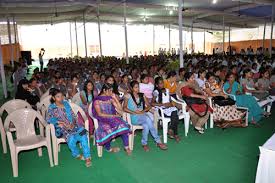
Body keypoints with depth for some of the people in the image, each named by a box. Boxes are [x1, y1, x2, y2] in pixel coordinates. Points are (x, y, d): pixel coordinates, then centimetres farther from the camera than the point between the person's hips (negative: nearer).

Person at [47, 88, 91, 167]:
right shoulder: (51, 107, 2)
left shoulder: (66, 103, 13)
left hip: (73, 125, 3)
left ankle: (87, 157, -19)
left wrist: (73, 123, -8)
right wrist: (62, 124, -20)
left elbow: (73, 115, 12)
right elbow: (49, 119, -9)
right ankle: (76, 154, -1)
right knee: (71, 138, -32)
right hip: (62, 129, -3)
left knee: (83, 134, -26)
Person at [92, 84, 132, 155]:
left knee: (123, 125, -25)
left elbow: (120, 108, 7)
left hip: (112, 119, 4)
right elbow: (100, 114, -11)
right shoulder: (97, 100, -2)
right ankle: (108, 148, -5)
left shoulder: (110, 99, 12)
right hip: (103, 121, -4)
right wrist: (113, 115, -15)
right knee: (108, 130, -33)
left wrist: (115, 98, 0)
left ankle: (126, 147, -17)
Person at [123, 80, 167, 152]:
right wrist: (135, 112, -16)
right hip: (134, 118, -4)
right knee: (147, 119, -33)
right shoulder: (128, 96, 5)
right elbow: (125, 108, -5)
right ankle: (158, 141, -23)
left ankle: (144, 143, -17)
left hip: (143, 116, 4)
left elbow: (149, 106, 13)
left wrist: (143, 111, -8)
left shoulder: (142, 95, 18)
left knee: (146, 125, -33)